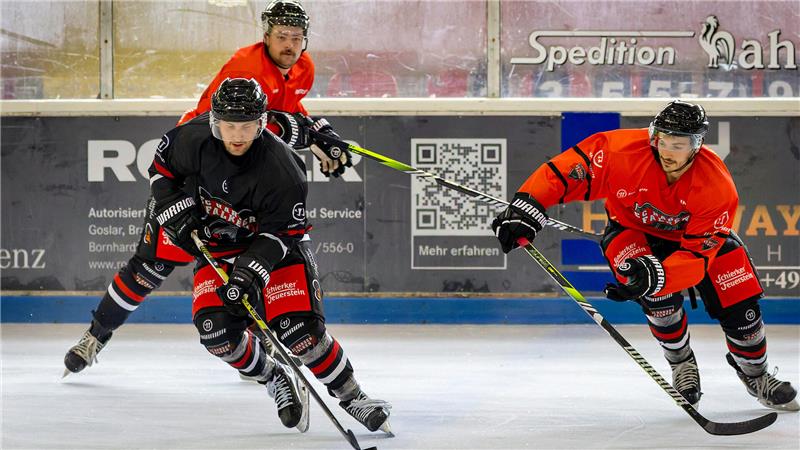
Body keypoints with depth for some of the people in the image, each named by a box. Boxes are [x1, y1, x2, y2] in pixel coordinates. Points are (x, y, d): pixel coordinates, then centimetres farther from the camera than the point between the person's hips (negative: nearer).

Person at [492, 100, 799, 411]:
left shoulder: (717, 186, -33)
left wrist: (657, 274, -50)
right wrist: (526, 208, -41)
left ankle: (755, 374, 26)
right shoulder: (625, 150, -36)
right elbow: (570, 167, -32)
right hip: (633, 229, -1)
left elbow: (698, 252, -35)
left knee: (738, 305, -6)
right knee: (658, 294, -29)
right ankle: (681, 362, 1)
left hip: (700, 233, 1)